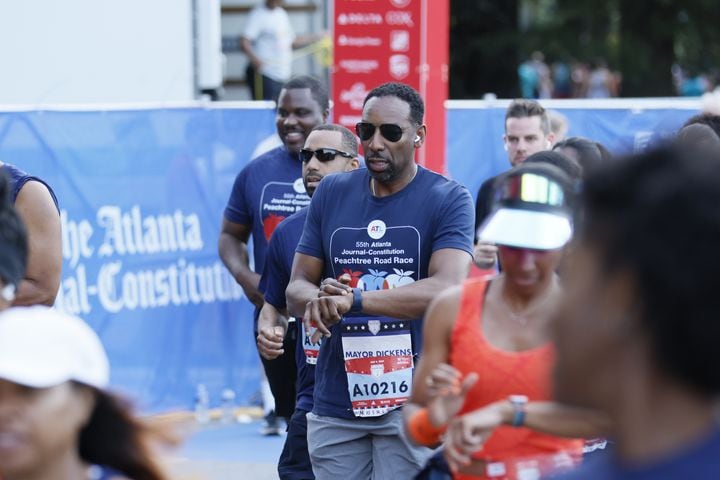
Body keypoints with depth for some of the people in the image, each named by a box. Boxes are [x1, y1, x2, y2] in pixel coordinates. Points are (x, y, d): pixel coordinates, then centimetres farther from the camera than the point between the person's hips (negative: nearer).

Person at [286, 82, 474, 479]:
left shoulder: (448, 199, -3)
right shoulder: (332, 193, 9)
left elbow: (448, 289, -18)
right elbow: (297, 288, 9)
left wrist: (352, 301, -27)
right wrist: (318, 300, -17)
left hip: (413, 400, -4)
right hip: (335, 402, 4)